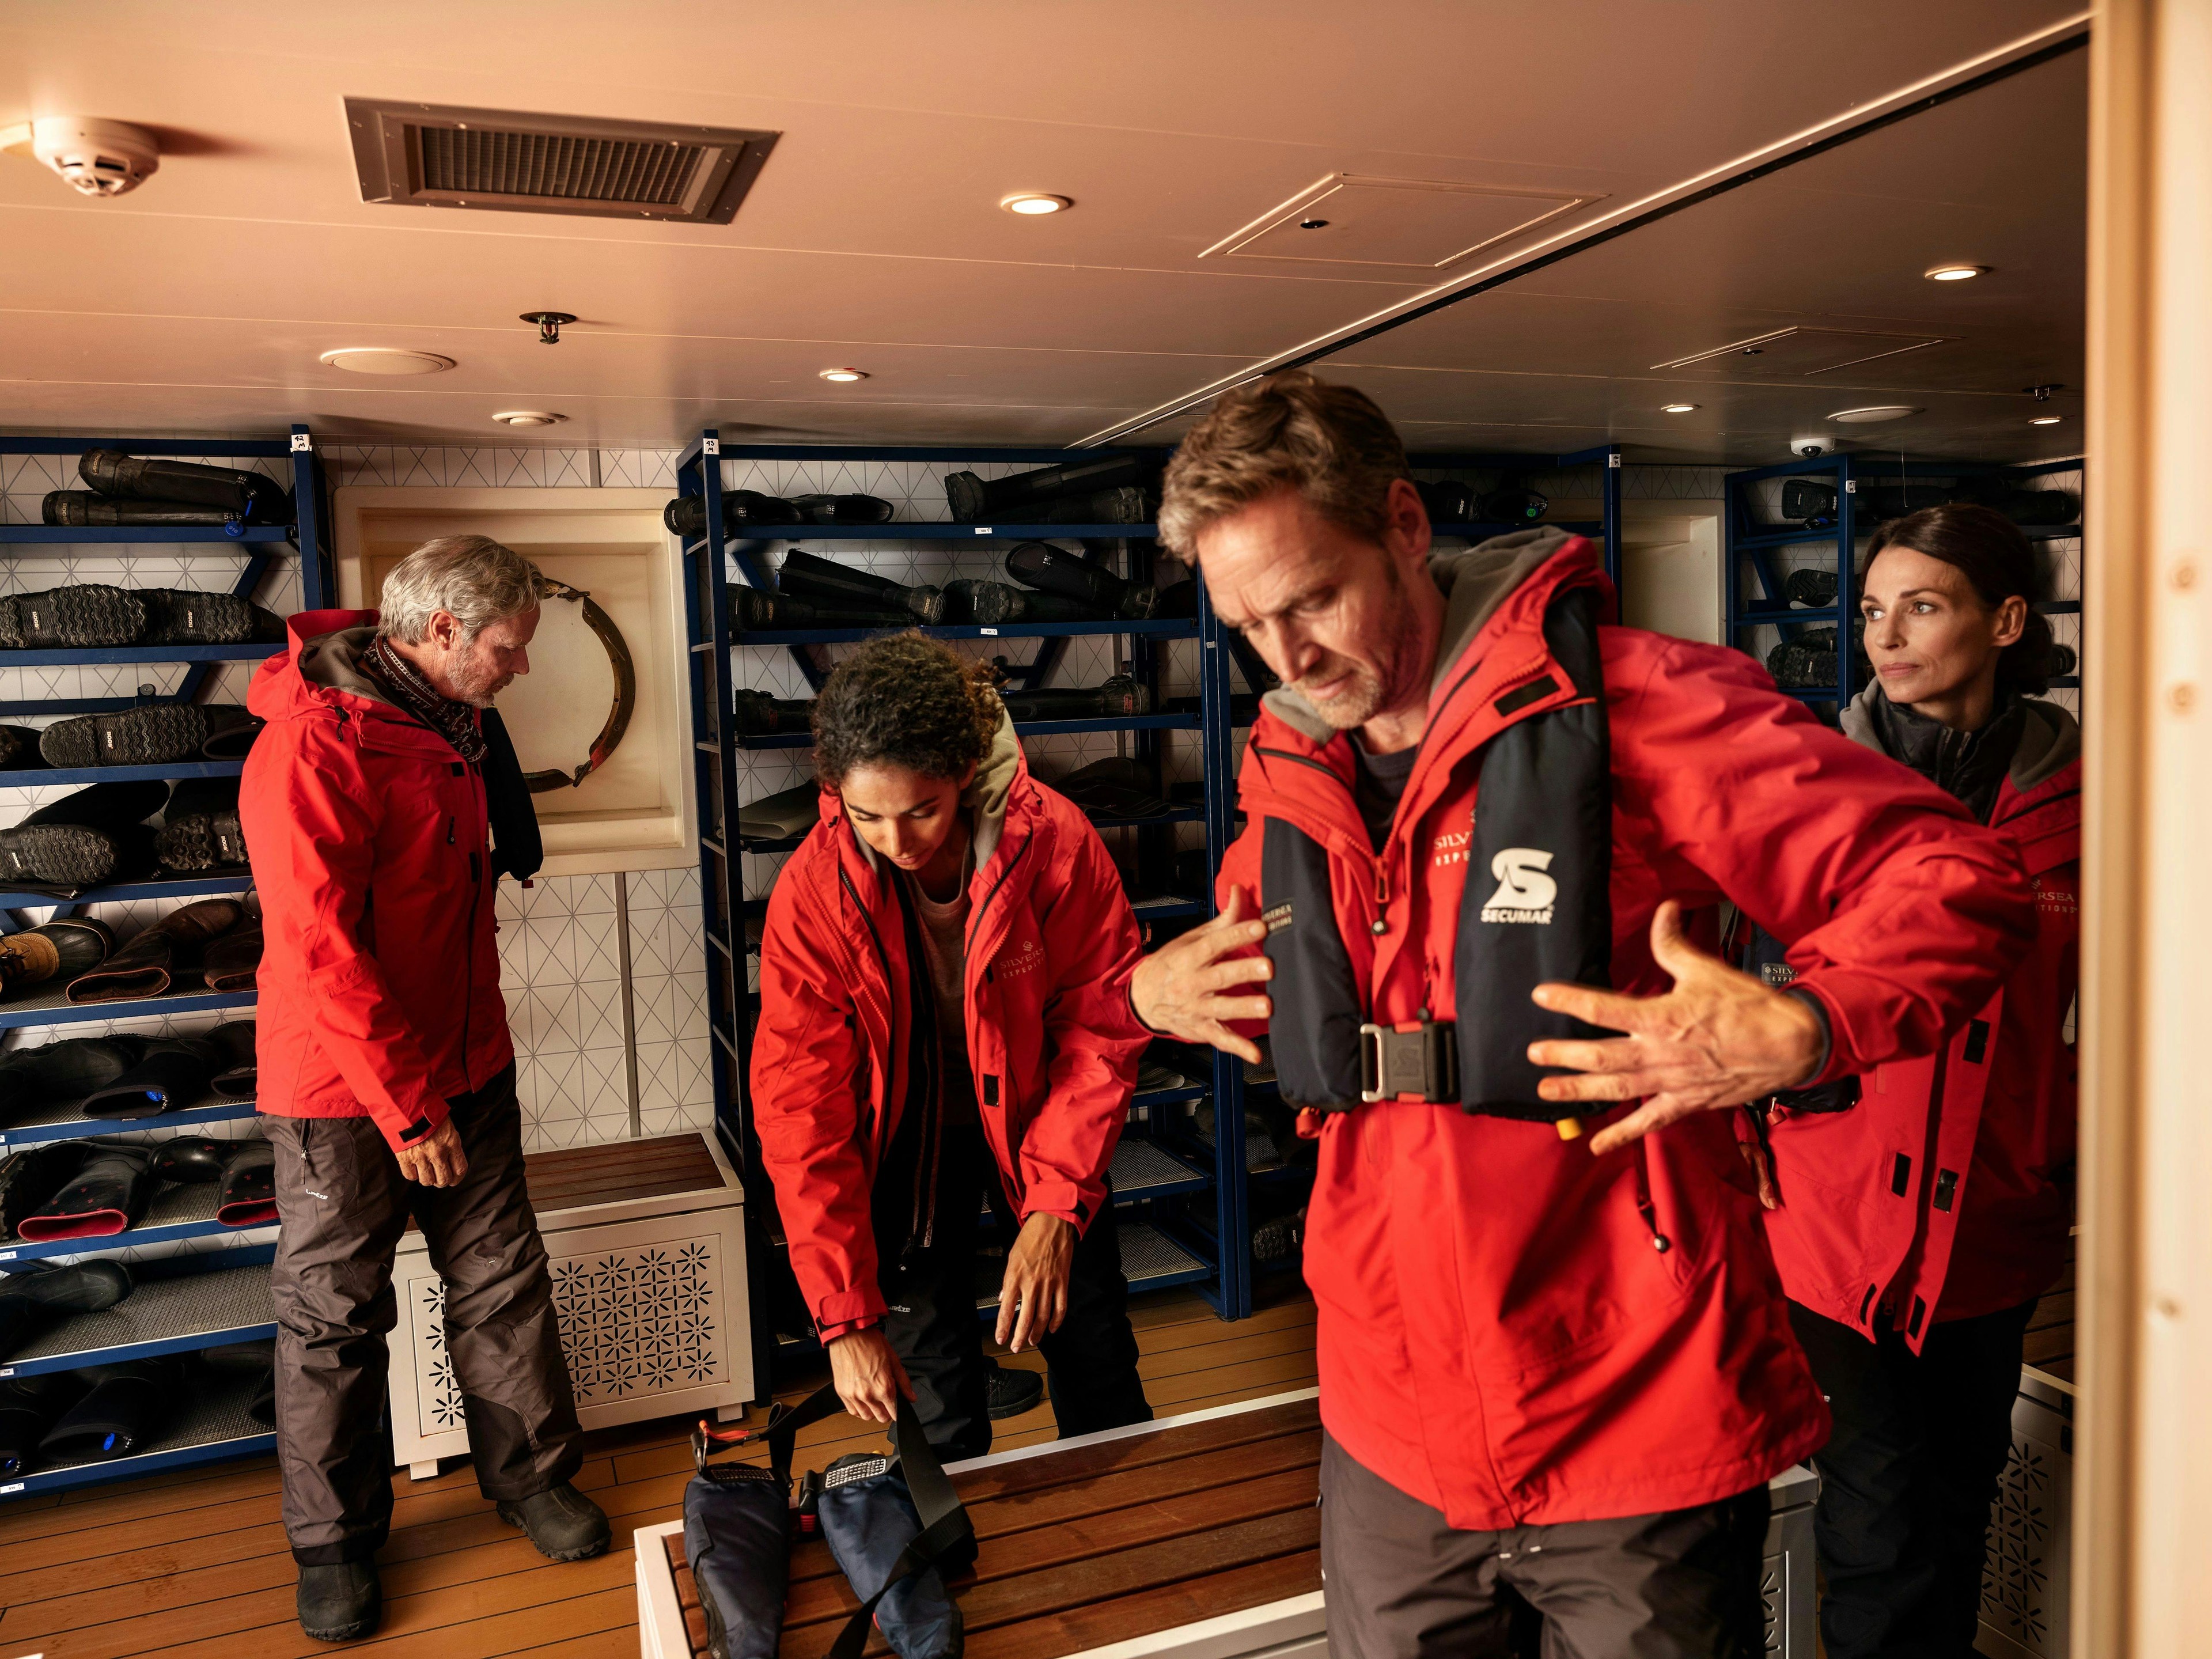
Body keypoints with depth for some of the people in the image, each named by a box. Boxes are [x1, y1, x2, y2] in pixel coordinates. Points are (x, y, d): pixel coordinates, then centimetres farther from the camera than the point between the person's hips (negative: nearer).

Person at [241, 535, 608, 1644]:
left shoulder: (453, 727, 6)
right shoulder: (312, 745, -22)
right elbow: (321, 947, -24)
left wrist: (453, 1069, 16)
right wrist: (406, 1104, -20)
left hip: (464, 1065, 7)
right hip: (346, 1091, -7)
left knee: (501, 1278, 14)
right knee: (335, 1314, 9)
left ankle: (530, 1473, 31)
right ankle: (334, 1541, 27)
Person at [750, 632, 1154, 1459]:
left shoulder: (1055, 841, -25)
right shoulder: (812, 892, -23)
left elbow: (1101, 1026, -16)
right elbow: (802, 1110, -19)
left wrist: (1056, 1208, -24)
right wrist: (847, 1314, -20)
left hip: (1035, 1117, 1)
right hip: (905, 1135, 0)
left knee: (1100, 1375, 11)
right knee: (933, 1400, -1)